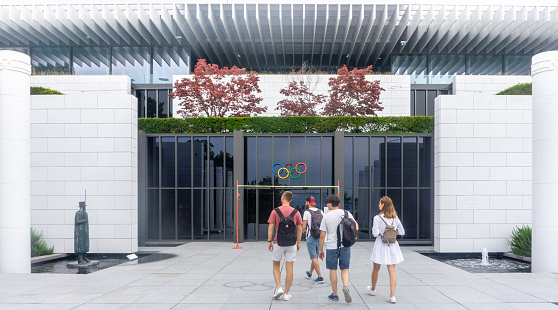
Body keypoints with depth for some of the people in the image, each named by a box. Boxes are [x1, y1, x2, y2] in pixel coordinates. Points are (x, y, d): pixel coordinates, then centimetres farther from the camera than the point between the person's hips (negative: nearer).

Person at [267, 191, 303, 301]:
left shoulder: (275, 211, -4)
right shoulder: (296, 212, 1)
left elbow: (270, 227, -6)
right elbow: (299, 229, 4)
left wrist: (269, 241, 1)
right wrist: (298, 243, 13)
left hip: (278, 242, -1)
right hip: (291, 243, 1)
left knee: (276, 265, 17)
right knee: (289, 269, 6)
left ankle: (278, 288, 4)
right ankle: (286, 294, 11)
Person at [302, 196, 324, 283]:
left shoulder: (307, 212, -9)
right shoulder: (320, 212, 7)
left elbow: (303, 227, -12)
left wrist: (304, 230, 10)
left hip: (311, 237, -6)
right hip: (319, 237, 6)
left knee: (314, 258, -3)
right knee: (315, 257, 17)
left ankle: (320, 277, -8)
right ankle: (309, 273, 36)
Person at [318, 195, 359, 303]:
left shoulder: (326, 217, -4)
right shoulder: (346, 213, 0)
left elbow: (322, 236, -3)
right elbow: (356, 228, 4)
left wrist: (320, 250, 6)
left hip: (331, 246, -2)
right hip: (345, 245, 2)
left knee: (333, 270, 8)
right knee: (345, 268, 12)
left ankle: (335, 294, 15)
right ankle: (345, 286, -13)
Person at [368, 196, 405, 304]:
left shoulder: (377, 218, -13)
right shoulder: (395, 218, 1)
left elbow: (375, 233, -15)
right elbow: (402, 232, 7)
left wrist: (373, 228, 4)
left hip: (381, 245, -3)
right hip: (392, 246, 3)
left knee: (376, 269, 16)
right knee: (392, 271, 3)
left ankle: (373, 289, 35)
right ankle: (392, 296, -3)